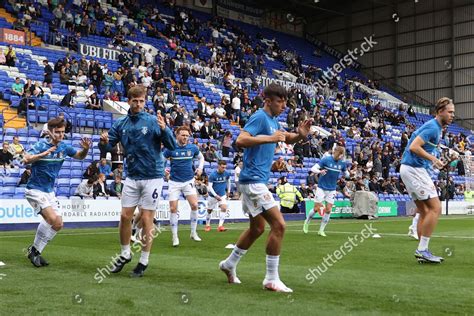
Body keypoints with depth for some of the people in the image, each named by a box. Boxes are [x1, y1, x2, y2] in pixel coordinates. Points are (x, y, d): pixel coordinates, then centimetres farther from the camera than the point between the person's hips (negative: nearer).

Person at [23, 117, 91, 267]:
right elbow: (26, 160, -30)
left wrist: (86, 149, -9)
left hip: (49, 191, 7)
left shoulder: (63, 147, 0)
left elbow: (80, 156, 12)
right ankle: (34, 249, -3)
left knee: (58, 224, 5)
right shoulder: (41, 145, -16)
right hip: (35, 189, -7)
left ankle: (35, 251, 19)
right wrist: (44, 153, -44)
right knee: (52, 218, -22)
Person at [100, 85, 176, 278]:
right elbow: (108, 147, 7)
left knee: (146, 219, 0)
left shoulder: (153, 121, -8)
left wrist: (164, 129, -30)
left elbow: (172, 146, -12)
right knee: (125, 217, 6)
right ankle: (125, 254, 26)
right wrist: (104, 143, -16)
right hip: (132, 177, 4)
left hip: (152, 177, -4)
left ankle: (144, 261, 12)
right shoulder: (120, 124, 3)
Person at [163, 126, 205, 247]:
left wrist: (200, 168, 4)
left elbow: (201, 157, 19)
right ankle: (175, 237, 7)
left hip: (189, 181, 1)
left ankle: (193, 233, 7)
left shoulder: (193, 148, 0)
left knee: (194, 205, -11)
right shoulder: (171, 148, -7)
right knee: (173, 209, -3)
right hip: (174, 182, -1)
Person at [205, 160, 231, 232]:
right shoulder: (212, 175, -20)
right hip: (212, 196, -2)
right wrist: (216, 195, -28)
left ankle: (220, 226, -19)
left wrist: (228, 191, 18)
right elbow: (209, 187, -20)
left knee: (224, 208, -20)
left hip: (222, 195, 2)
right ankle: (207, 225, 34)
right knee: (209, 210, 11)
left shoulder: (227, 174, -8)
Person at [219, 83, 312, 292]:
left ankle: (229, 264, 33)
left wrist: (300, 135, 6)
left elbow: (287, 138, 28)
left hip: (257, 181, 11)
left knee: (258, 228, 19)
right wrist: (270, 138, -31)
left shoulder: (272, 120, 15)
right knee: (278, 224, -13)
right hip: (253, 179, -10)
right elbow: (240, 141, -26)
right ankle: (271, 279, -6)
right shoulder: (260, 117, -13)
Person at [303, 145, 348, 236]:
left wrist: (347, 174, -14)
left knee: (328, 210, -2)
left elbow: (346, 174, 11)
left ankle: (321, 230, 10)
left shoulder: (342, 163, -2)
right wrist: (320, 171, -37)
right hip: (322, 187, -3)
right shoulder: (326, 160, -14)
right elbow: (313, 169, -16)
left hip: (332, 189, 3)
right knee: (317, 208, -1)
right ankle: (306, 222, 26)